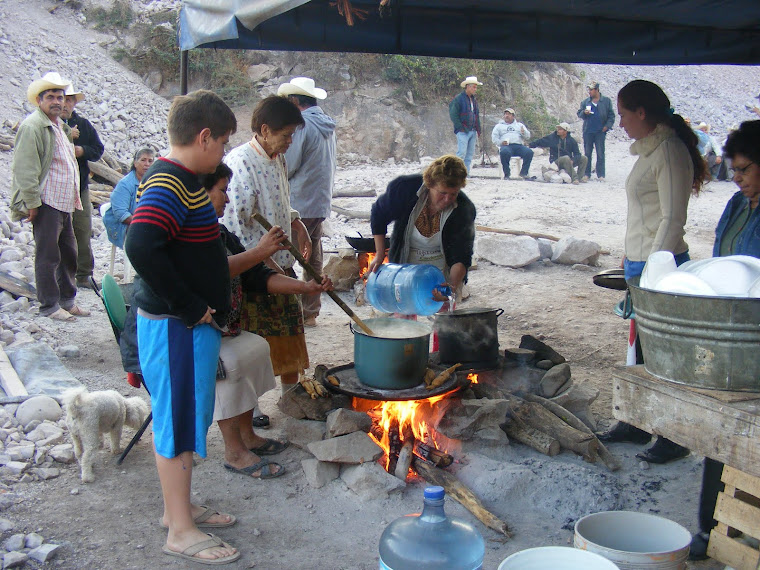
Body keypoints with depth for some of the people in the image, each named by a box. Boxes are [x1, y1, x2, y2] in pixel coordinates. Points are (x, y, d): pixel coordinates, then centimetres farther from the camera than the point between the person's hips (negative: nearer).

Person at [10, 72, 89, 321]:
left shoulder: (60, 126, 18)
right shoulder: (32, 126, -11)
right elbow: (25, 168, -15)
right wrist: (32, 202, -17)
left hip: (64, 203, 9)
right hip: (46, 203, -9)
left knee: (69, 253, 14)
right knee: (48, 256, -2)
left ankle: (67, 300, 25)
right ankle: (49, 306, 7)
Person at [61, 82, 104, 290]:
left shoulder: (84, 124, 10)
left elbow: (98, 150, 12)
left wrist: (82, 150, -8)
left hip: (80, 186, 4)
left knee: (83, 233, 6)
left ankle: (83, 275, 16)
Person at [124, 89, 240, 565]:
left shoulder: (180, 180, 12)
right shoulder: (170, 186, -20)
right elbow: (141, 246, -33)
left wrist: (207, 304, 15)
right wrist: (189, 307, -24)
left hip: (191, 322, 10)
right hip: (175, 327, -10)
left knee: (189, 417, 19)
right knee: (178, 422, 1)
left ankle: (178, 507, 34)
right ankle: (181, 531, 14)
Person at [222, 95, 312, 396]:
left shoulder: (278, 159, 9)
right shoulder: (240, 162, -18)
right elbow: (235, 225, -22)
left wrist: (297, 224, 6)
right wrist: (266, 263, -22)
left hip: (281, 264, 8)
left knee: (290, 333, 16)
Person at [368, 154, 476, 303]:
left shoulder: (465, 210, -22)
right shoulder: (404, 188, -20)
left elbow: (461, 257, -21)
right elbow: (379, 214, -1)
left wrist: (453, 286, -39)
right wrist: (379, 255, -1)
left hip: (444, 273, 0)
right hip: (405, 268, 1)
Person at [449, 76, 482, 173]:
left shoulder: (474, 100, 19)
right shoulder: (458, 99, -5)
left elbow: (477, 115, 24)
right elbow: (453, 115, -10)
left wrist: (478, 129, 14)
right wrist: (460, 128, -15)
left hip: (472, 131, 8)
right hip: (463, 132, -8)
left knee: (470, 154, 7)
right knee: (461, 153, -15)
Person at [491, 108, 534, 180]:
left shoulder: (519, 125, 28)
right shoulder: (499, 125, 24)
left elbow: (528, 136, 17)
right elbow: (494, 137, 12)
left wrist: (524, 133, -8)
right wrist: (500, 142, -9)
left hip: (519, 145, 2)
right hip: (506, 146, -2)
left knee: (529, 152, -29)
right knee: (504, 152, -39)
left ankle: (523, 173, -19)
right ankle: (507, 174, -26)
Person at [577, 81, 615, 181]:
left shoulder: (606, 101, 3)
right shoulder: (585, 102, 10)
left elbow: (611, 115, 4)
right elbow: (579, 114, 13)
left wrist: (607, 126, -6)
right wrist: (584, 113, -8)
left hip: (600, 131, -2)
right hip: (588, 131, 2)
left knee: (600, 153, 0)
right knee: (587, 153, 5)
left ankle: (600, 175, 5)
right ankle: (587, 174, 11)